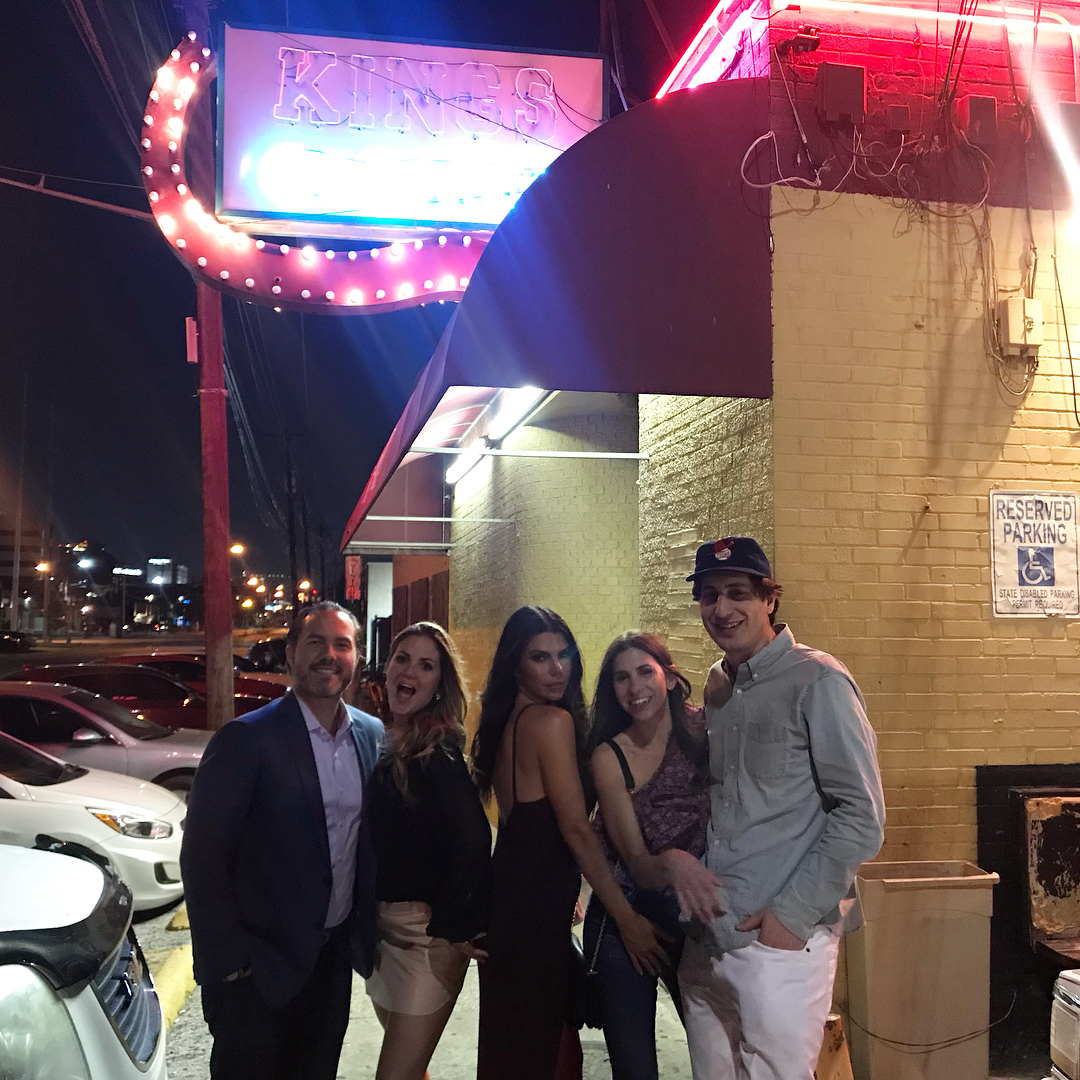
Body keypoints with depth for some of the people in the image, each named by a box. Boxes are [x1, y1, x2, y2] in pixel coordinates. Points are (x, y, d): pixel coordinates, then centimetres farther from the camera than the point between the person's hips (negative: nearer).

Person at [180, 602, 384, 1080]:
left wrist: (367, 931, 4)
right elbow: (202, 858, -15)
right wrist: (226, 961, -14)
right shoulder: (245, 740, -16)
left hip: (335, 954, 5)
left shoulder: (372, 735, 1)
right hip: (258, 966, -5)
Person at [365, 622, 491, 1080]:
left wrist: (452, 927, -19)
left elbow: (473, 838, -25)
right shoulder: (381, 740, 6)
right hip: (381, 926, 8)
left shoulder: (438, 751, -16)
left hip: (426, 932, -8)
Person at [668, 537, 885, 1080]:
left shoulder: (817, 681, -9)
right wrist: (673, 854, -3)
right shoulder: (716, 686, 11)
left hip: (780, 941, -6)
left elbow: (861, 818, -13)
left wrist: (792, 917, -15)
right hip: (705, 942, 6)